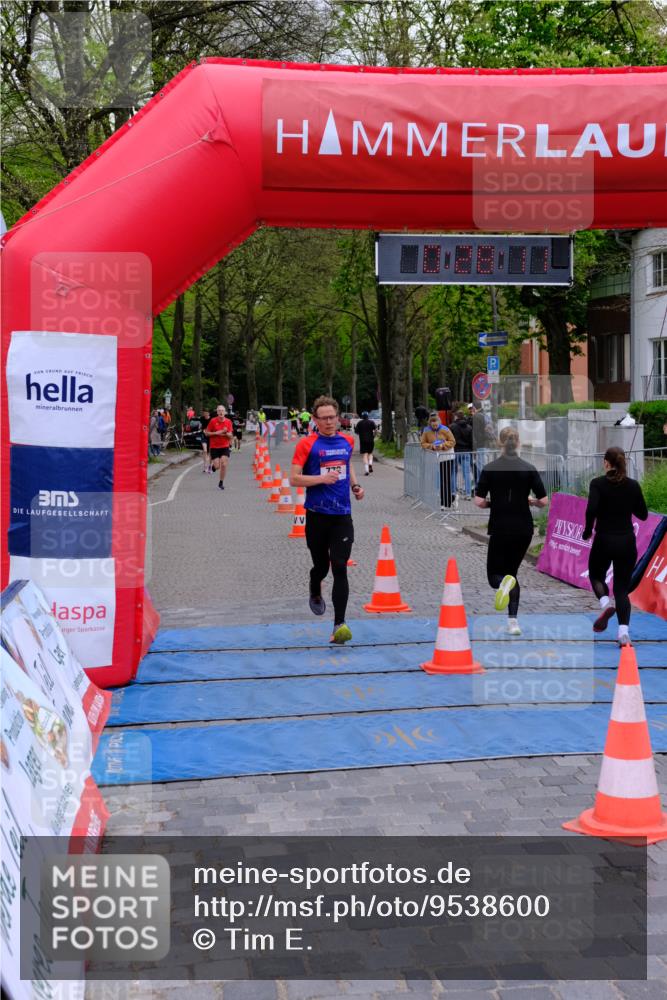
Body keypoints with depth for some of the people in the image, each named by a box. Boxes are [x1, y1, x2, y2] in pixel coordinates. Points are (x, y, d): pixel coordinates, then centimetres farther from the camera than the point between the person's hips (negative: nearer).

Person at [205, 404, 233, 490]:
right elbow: (207, 433, -3)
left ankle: (221, 483, 6)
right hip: (214, 447, -1)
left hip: (225, 446, 1)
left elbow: (231, 436, 4)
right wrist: (216, 433, -15)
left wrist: (226, 433, -16)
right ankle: (213, 464, 34)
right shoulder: (213, 421, -6)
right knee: (217, 466, -5)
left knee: (224, 465, -11)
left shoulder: (228, 421, 1)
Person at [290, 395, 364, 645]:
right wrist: (321, 478, -22)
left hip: (342, 514, 2)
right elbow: (294, 478, -10)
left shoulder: (347, 441, 8)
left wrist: (354, 485, 12)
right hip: (317, 514, -2)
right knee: (321, 565, 11)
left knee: (340, 568, -9)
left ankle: (339, 625, -11)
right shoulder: (307, 444, -6)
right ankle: (315, 594, 47)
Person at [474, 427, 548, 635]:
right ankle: (512, 621, 6)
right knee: (512, 572, 18)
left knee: (494, 575, 10)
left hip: (500, 529, -2)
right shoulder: (529, 469, -2)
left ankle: (503, 583, -28)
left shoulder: (490, 469, -5)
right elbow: (543, 501, -3)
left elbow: (479, 501, -10)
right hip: (523, 530, 2)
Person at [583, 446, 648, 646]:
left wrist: (587, 531, -6)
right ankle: (624, 632, -9)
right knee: (622, 588, 8)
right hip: (627, 542, 2)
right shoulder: (633, 485, 2)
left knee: (596, 575, 25)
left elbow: (591, 509, -21)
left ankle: (605, 604, -6)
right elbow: (643, 514, 8)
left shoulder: (598, 483, -7)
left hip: (604, 540, -2)